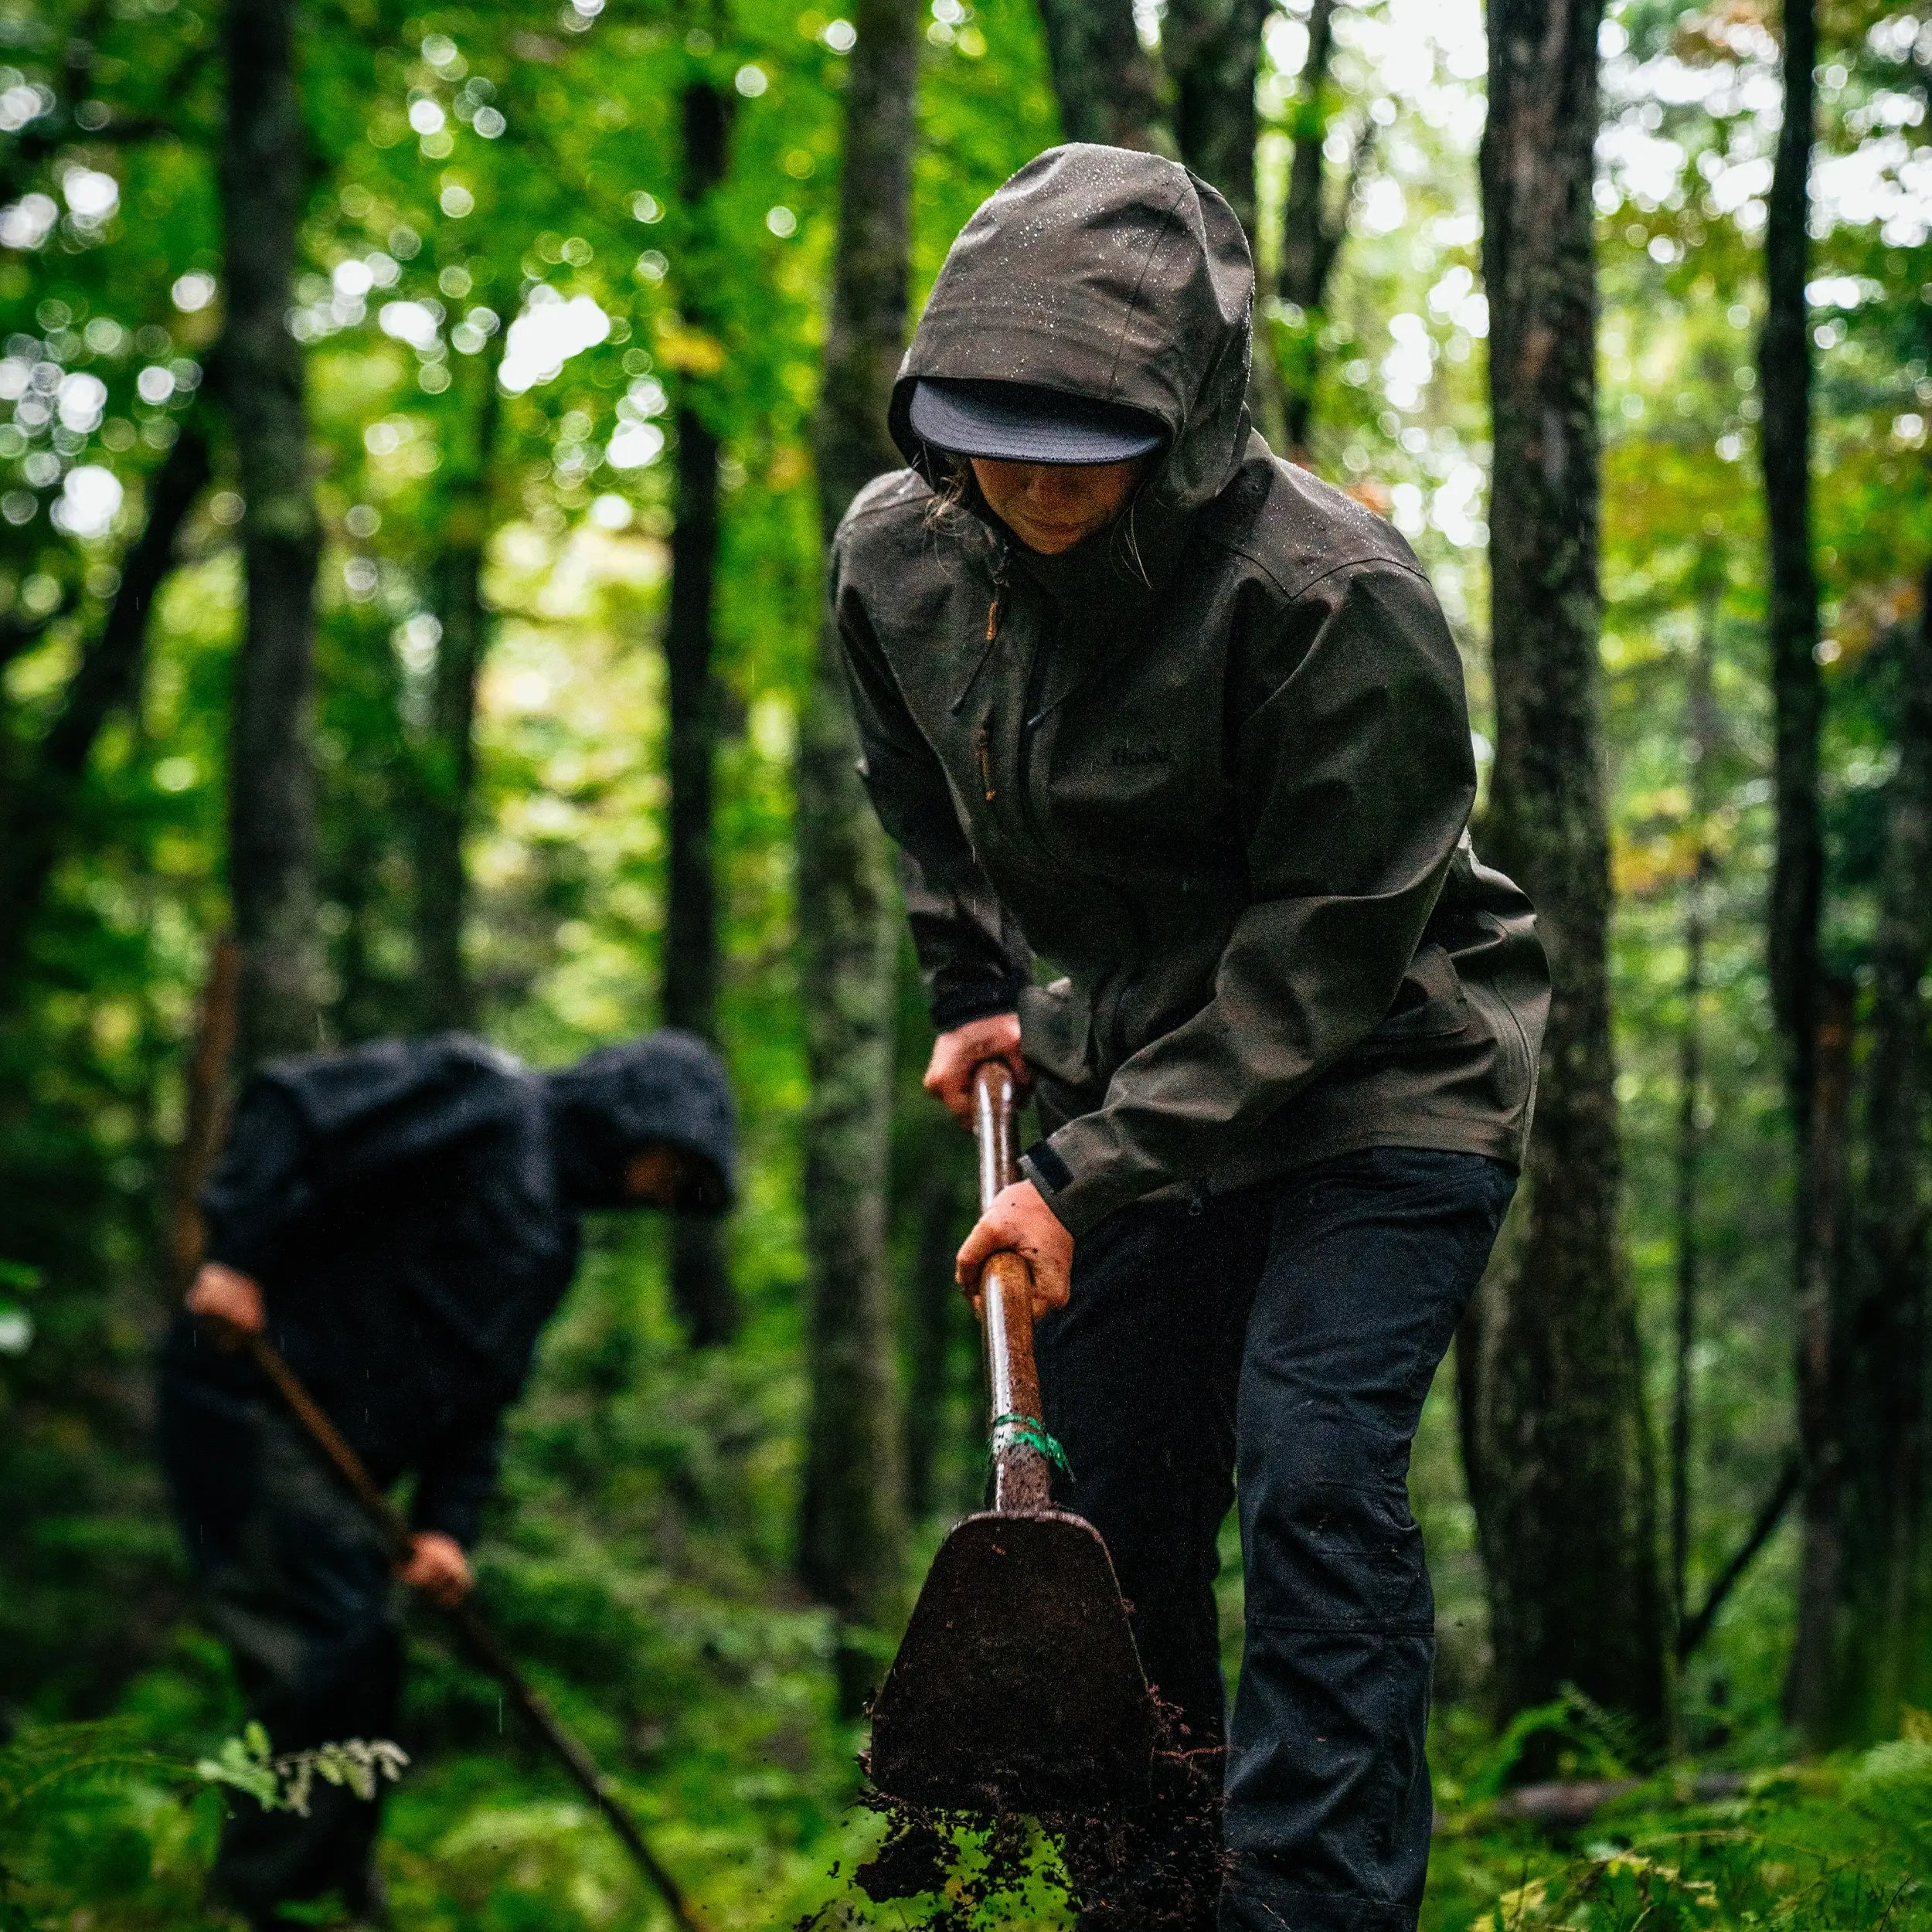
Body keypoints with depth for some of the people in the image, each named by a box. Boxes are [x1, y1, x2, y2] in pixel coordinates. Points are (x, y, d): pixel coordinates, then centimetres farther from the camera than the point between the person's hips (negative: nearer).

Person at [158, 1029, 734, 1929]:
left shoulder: (550, 1243, 21)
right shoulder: (491, 1102, -7)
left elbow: (480, 1391, 19)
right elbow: (292, 1104, -16)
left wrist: (446, 1524, 5)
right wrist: (235, 1257, -22)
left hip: (334, 1450, 10)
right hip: (250, 1394, -10)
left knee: (364, 1681, 11)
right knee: (330, 1650, -14)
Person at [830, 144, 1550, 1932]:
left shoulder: (1338, 597, -28)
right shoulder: (896, 559, -9)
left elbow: (1329, 958, -24)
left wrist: (1089, 1179, -24)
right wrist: (988, 1007, 9)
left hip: (1386, 1083, -6)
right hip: (1141, 1086, 6)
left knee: (1311, 1470, -20)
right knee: (1095, 1514, 8)